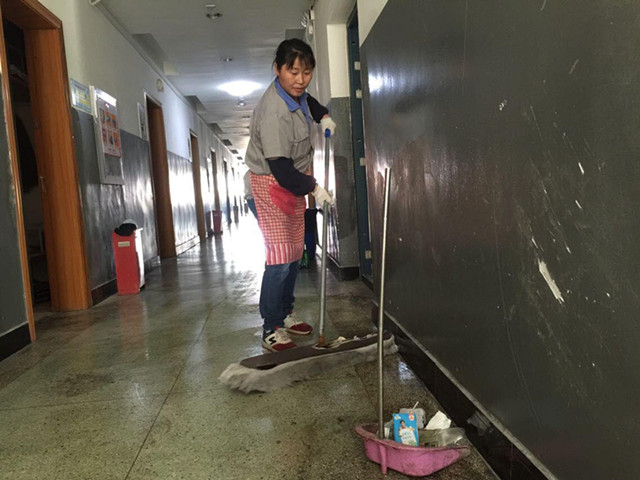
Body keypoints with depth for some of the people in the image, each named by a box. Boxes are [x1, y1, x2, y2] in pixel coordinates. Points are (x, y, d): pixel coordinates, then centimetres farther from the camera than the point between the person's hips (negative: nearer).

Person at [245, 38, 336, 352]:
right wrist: (313, 189, -18)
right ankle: (271, 331, -2)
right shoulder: (274, 114, -30)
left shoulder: (295, 93, -2)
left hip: (294, 179, 9)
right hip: (272, 184, -9)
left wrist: (323, 116, 8)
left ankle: (286, 314, 27)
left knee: (295, 253, 13)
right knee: (280, 258, -12)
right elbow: (281, 169, -29)